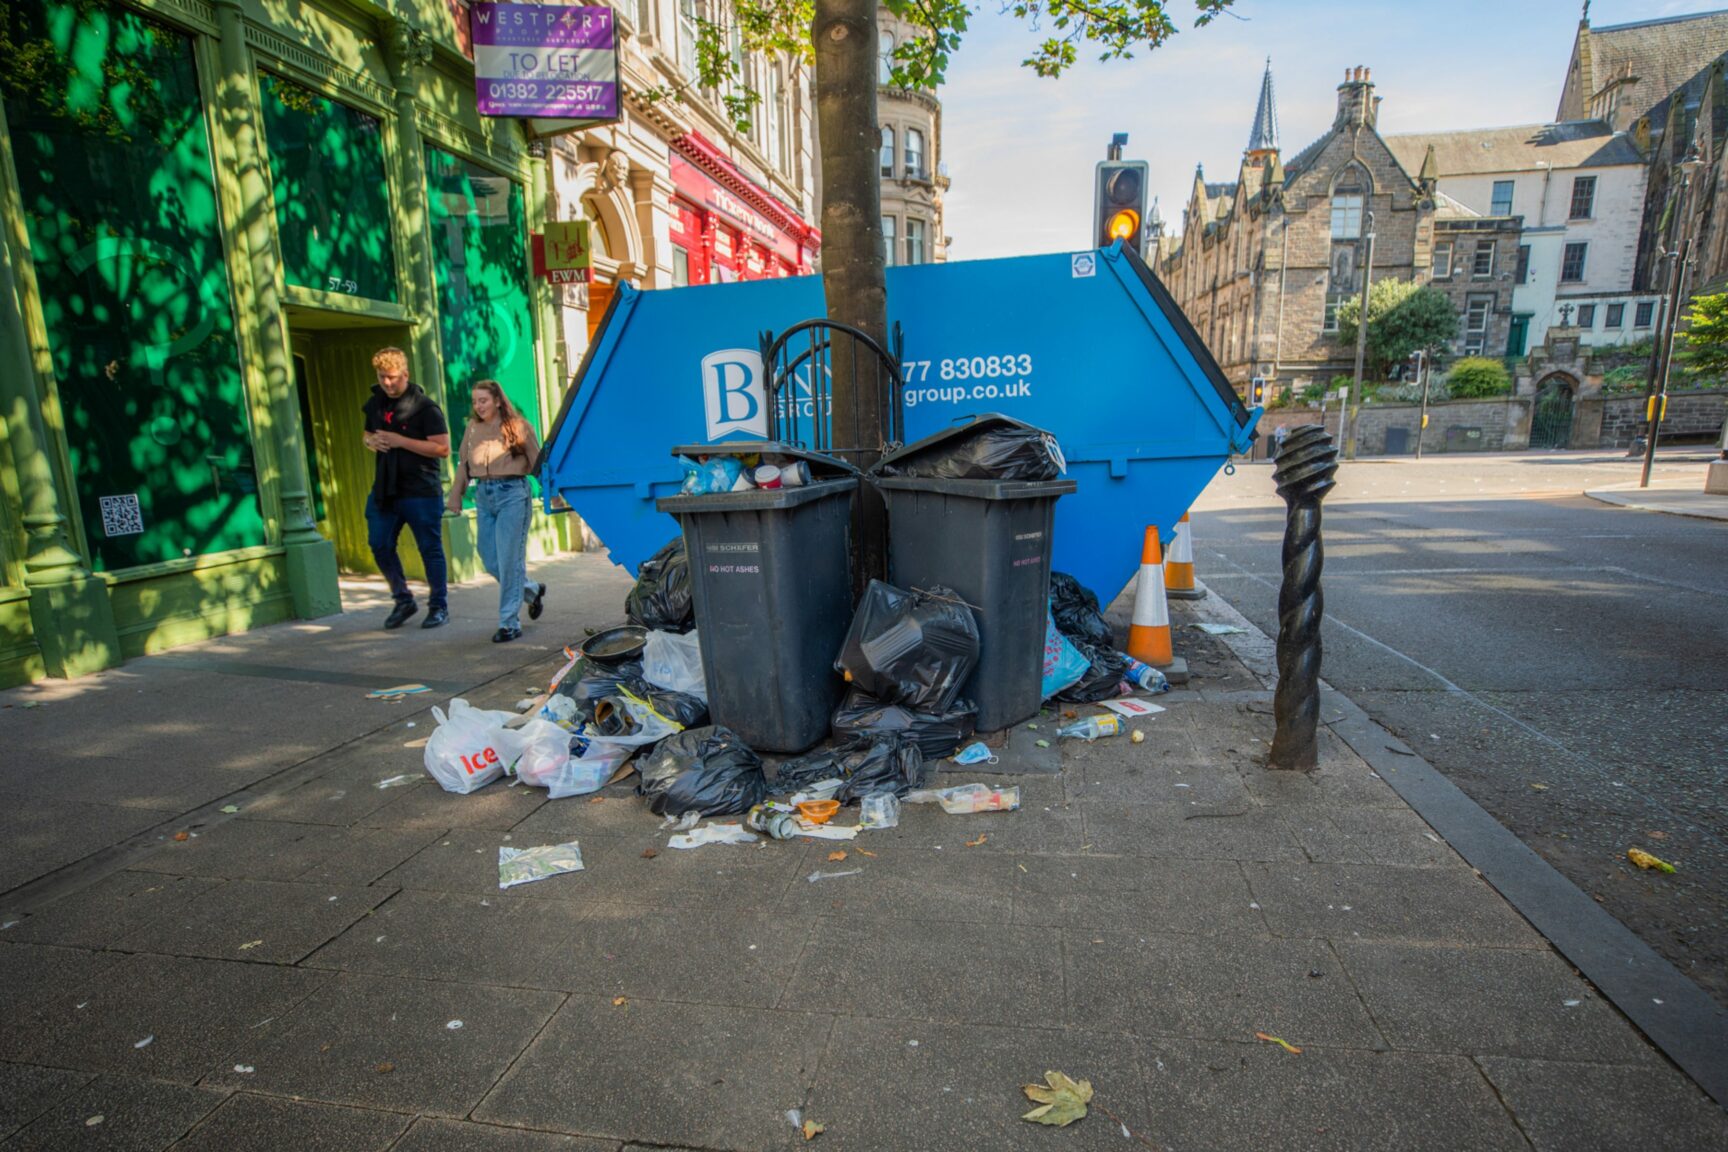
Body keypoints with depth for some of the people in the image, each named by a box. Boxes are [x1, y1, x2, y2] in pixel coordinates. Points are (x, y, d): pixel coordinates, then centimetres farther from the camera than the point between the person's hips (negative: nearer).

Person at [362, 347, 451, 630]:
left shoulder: (425, 407, -9)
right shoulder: (375, 404, 12)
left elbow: (443, 448, -15)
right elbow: (368, 435, 27)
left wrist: (400, 441, -19)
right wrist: (372, 442, 3)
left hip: (421, 492, -6)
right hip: (384, 490, 6)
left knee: (430, 549, 1)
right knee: (380, 546, 6)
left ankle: (439, 606, 12)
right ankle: (403, 600, 22)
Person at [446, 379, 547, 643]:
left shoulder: (517, 426, -3)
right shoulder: (472, 428, 10)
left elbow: (537, 463, 0)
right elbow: (463, 464, 17)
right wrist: (455, 496, 16)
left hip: (512, 494, -5)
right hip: (483, 495, 6)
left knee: (509, 559, -5)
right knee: (489, 559, 8)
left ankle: (509, 622, 3)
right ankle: (532, 591, 32)